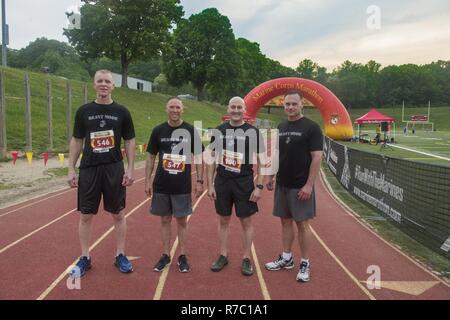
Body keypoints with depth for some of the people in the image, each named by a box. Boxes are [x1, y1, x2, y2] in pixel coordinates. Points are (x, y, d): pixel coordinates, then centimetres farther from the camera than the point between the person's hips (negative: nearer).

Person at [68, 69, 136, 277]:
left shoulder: (121, 112, 2)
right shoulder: (84, 111, 4)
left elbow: (130, 141, 4)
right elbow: (77, 141, 7)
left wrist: (130, 169, -4)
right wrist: (71, 169, 1)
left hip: (114, 169, -1)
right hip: (88, 169, 1)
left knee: (118, 214, 7)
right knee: (86, 215, 7)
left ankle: (120, 255, 21)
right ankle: (85, 258, 21)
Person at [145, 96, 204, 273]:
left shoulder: (190, 131, -2)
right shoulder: (158, 130, 1)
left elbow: (198, 157, 1)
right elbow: (150, 157, 6)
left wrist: (199, 181, -5)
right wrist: (148, 181, 1)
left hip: (183, 186, -1)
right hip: (161, 185, 1)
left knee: (182, 220, 7)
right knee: (165, 220, 11)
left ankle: (182, 256, 19)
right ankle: (165, 255, 23)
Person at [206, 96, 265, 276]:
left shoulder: (253, 132, -4)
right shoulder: (219, 131, 4)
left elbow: (261, 161, -3)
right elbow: (212, 159, 7)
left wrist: (259, 186, -9)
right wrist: (210, 185, 2)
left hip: (244, 183, -2)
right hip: (222, 182, 3)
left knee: (246, 222, 6)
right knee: (223, 220, 12)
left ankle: (246, 259, 20)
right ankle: (223, 256, 26)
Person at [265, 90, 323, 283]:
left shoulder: (311, 127, -10)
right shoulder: (281, 127, 10)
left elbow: (317, 157, -14)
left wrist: (309, 185, -18)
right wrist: (270, 176, 12)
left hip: (300, 187, -6)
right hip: (282, 184, 6)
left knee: (302, 224, 1)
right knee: (285, 221, 14)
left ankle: (305, 264, 15)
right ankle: (286, 258, 28)